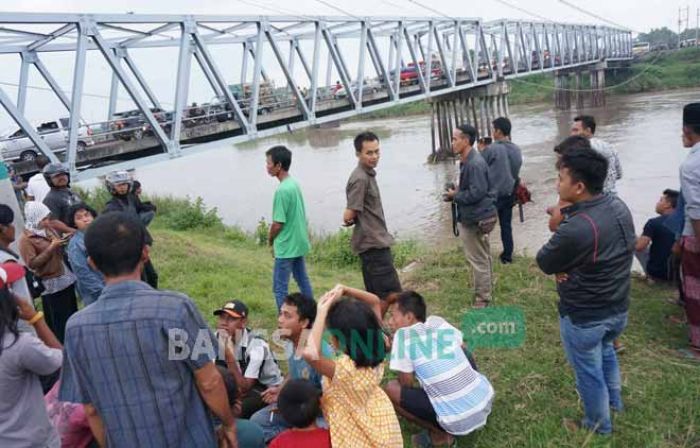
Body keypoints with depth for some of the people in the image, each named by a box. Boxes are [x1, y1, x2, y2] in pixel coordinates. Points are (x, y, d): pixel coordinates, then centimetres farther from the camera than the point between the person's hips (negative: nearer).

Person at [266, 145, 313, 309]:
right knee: (302, 280, 19)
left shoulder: (282, 190, -22)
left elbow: (278, 223, -19)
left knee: (280, 288, 0)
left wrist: (270, 239, 0)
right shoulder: (295, 184, 6)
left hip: (287, 247, -9)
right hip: (299, 243, 9)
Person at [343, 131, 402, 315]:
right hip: (373, 244, -10)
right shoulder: (360, 179, -18)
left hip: (376, 242, 10)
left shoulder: (368, 174, 13)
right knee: (391, 291, -6)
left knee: (375, 294, 15)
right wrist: (354, 220, 0)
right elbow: (349, 216, -20)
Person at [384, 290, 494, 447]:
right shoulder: (438, 321, 8)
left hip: (459, 421, -7)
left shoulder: (402, 335, -9)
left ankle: (441, 434, 6)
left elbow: (406, 385, -3)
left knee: (390, 389, 0)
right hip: (486, 399, 7)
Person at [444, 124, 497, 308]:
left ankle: (482, 299, 10)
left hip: (476, 219, -11)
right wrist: (455, 194, 3)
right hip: (478, 216, 11)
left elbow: (476, 193, -26)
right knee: (483, 257, 21)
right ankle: (486, 291, 36)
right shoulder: (467, 161, 10)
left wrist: (455, 195, -13)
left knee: (478, 259, -1)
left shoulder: (475, 164, -23)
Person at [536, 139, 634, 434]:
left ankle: (599, 426, 40)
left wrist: (557, 229, -7)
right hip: (618, 308, 8)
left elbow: (544, 263, -18)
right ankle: (614, 401, 57)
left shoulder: (576, 229, -35)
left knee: (589, 373, 17)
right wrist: (569, 265, -10)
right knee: (606, 351, 35)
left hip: (584, 318, -8)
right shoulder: (619, 207, -7)